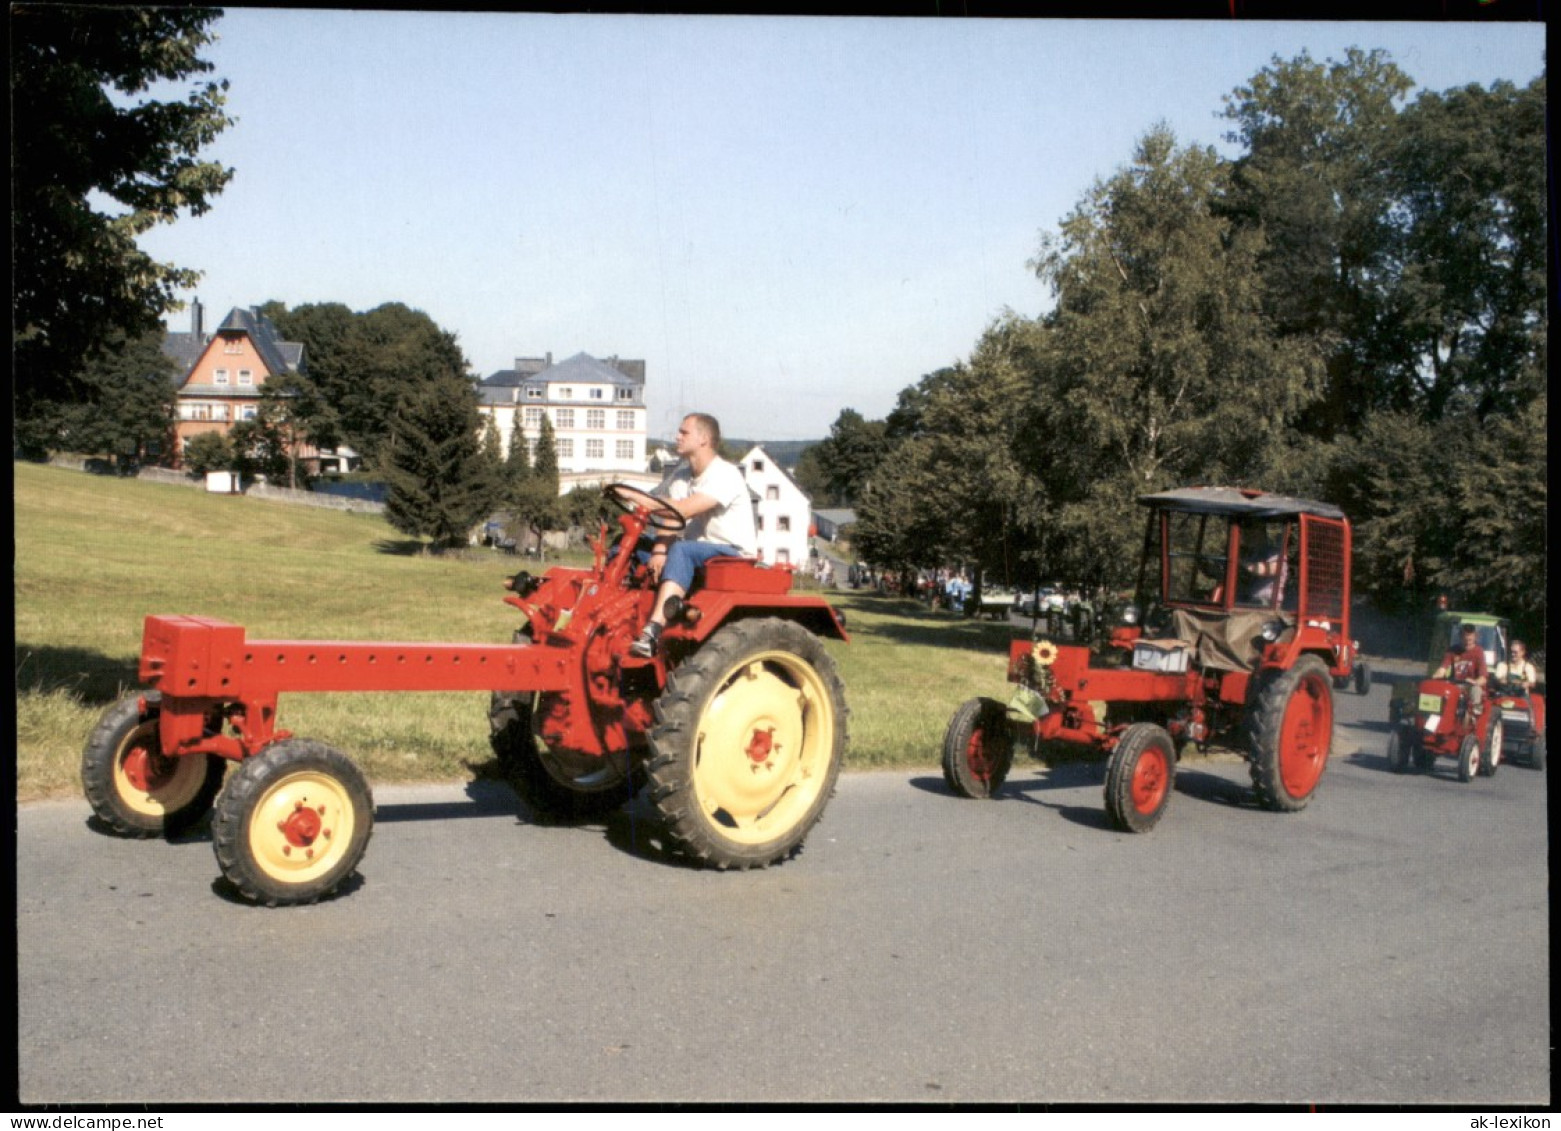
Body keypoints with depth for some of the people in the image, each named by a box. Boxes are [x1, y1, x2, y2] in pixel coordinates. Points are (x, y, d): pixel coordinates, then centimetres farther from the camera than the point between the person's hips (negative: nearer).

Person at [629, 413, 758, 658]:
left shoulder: (725, 474, -15)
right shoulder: (681, 473, 10)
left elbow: (684, 509, -28)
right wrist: (659, 550, -17)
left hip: (735, 554, -8)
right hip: (698, 550, 8)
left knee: (681, 551, -37)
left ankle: (654, 630, -48)